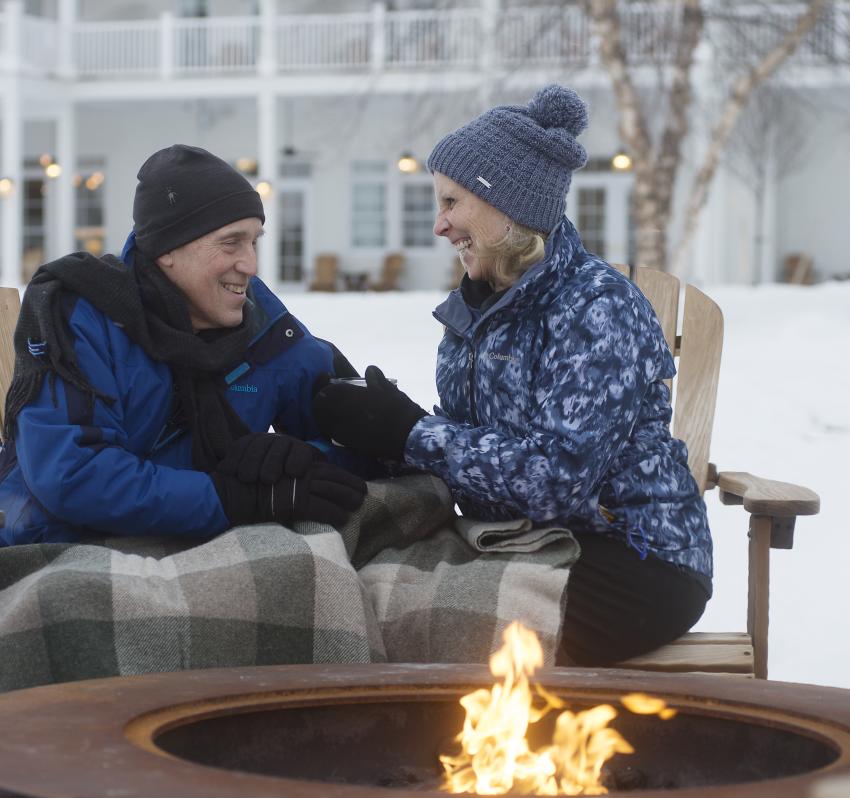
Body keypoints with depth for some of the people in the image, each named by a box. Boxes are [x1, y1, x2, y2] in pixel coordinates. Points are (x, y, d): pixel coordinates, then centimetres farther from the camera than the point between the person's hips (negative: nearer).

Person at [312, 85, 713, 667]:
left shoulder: (597, 308, -17)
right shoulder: (483, 303, 10)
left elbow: (557, 476, -26)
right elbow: (481, 439, 5)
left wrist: (410, 434, -22)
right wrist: (374, 429, -13)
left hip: (634, 562, -7)